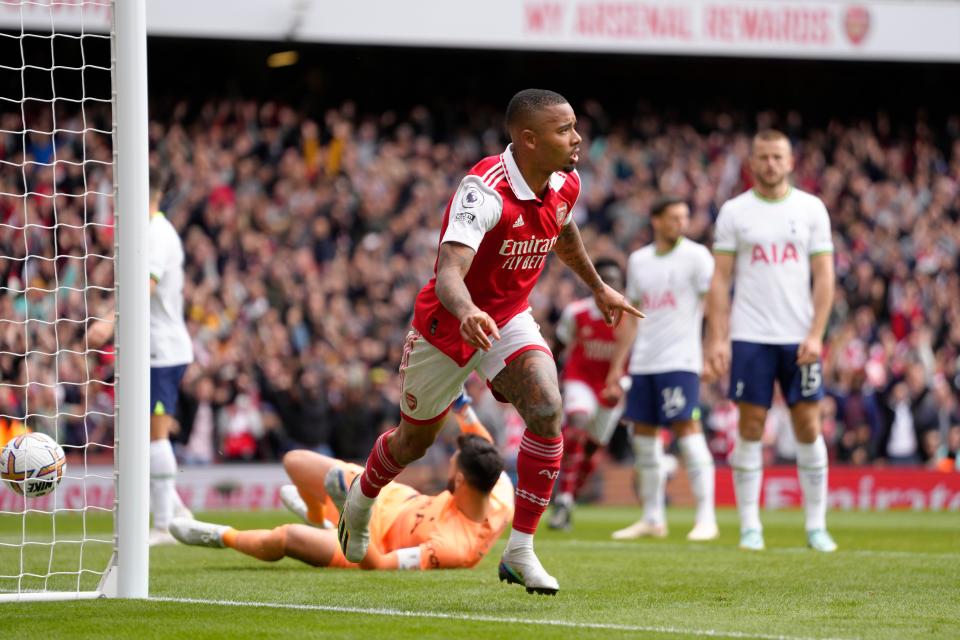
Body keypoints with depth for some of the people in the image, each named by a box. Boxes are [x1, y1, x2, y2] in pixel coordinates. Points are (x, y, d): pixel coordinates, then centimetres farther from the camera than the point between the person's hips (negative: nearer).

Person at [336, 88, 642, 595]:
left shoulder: (565, 185, -9)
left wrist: (598, 287, 28)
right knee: (414, 439, 15)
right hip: (448, 323, -5)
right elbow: (449, 272, -44)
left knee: (547, 411, -22)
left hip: (509, 322, 5)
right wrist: (467, 312, -65)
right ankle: (361, 502, 49)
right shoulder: (485, 190, -32)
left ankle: (520, 552, -14)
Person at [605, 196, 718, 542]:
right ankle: (652, 519, 14)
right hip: (643, 363, 6)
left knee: (687, 429, -13)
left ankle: (706, 518, -11)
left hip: (680, 361, -6)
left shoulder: (696, 256, -2)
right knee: (643, 435, 6)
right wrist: (617, 364, 17)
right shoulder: (638, 260, 14)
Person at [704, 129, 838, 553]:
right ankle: (750, 526, 4)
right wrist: (717, 338, -6)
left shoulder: (811, 209, 5)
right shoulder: (734, 212, 4)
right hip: (750, 337, -1)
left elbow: (824, 276, 3)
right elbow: (720, 279, 3)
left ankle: (816, 526, 6)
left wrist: (816, 335, -7)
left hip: (800, 338, 1)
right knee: (751, 427, -1)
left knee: (808, 428, 0)